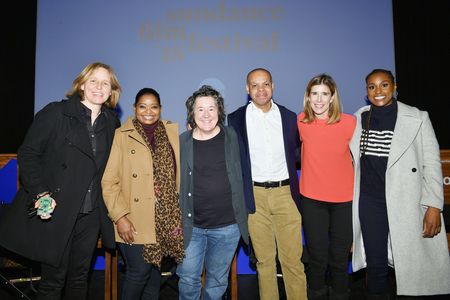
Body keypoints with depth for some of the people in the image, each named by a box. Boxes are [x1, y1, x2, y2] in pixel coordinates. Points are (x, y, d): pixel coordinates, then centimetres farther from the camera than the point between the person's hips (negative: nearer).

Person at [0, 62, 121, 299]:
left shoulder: (112, 123, 7)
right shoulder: (55, 113, -5)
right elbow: (27, 154, -7)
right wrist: (40, 193, -18)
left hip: (91, 215, 4)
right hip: (55, 212, -3)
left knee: (80, 278, 15)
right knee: (53, 280, 8)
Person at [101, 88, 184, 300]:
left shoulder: (172, 131, 8)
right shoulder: (121, 136, -2)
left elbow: (179, 172, 8)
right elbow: (109, 181, -5)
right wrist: (120, 217, -12)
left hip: (165, 219, 3)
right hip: (135, 222, -3)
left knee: (155, 269, 13)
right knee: (140, 270, -2)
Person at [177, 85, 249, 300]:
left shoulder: (231, 137, 0)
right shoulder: (182, 142, -1)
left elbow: (240, 175, 7)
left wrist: (242, 215, 4)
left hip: (227, 226, 1)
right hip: (191, 226, 0)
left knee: (217, 280, 15)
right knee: (188, 279, 7)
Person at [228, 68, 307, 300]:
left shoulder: (289, 117, 8)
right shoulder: (235, 119, 3)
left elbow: (297, 151, 16)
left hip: (285, 194, 1)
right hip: (255, 196, -1)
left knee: (292, 259, 4)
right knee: (264, 259, 10)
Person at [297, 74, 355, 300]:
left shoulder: (349, 122, -8)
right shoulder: (300, 122, -5)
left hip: (344, 198, 0)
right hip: (312, 198, 1)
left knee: (340, 256, 13)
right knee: (317, 256, 10)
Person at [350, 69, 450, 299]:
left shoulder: (417, 118, -2)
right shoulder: (358, 118, 6)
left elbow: (431, 163, -3)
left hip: (406, 203, -2)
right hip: (370, 202, 2)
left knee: (412, 266, 4)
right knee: (375, 265, 8)